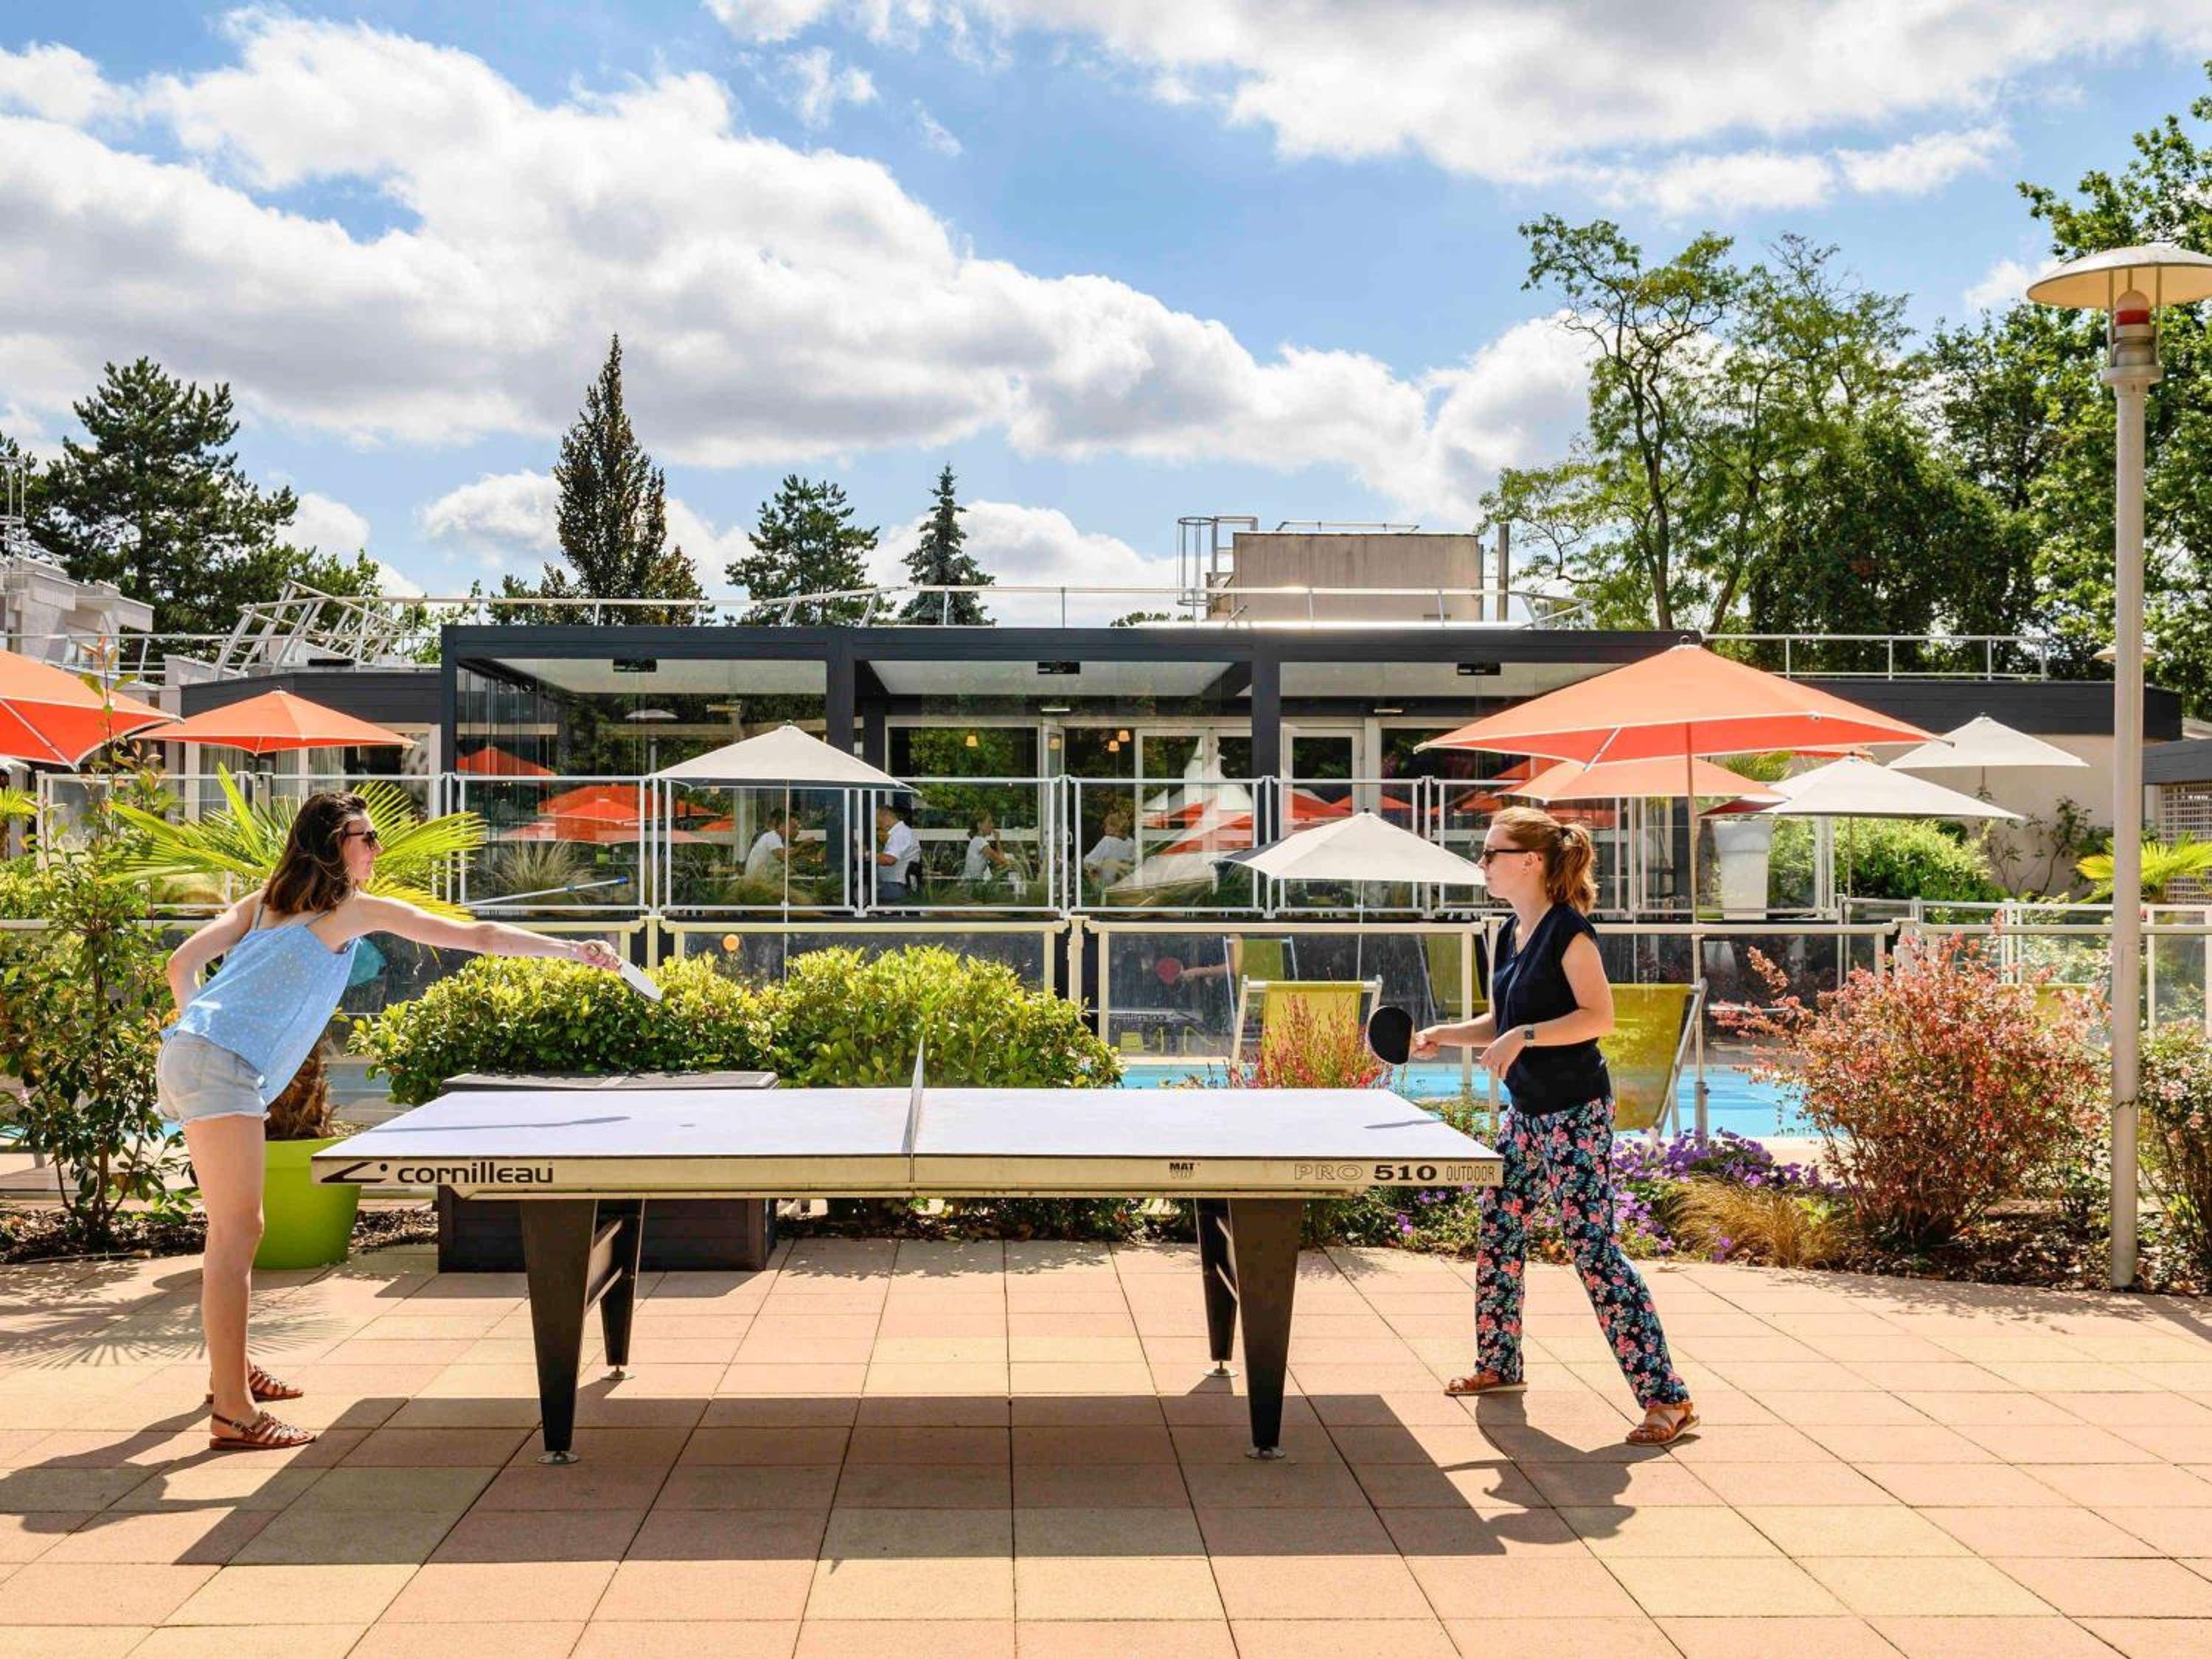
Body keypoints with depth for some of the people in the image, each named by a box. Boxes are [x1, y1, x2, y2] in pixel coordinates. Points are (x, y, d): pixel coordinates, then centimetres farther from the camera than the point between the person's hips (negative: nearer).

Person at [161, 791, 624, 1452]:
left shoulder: (260, 902, 21)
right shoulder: (357, 909, 0)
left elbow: (182, 963, 14)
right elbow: (477, 937, 0)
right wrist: (573, 950, 3)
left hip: (188, 1054, 9)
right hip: (221, 1069, -9)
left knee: (238, 1228, 19)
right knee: (236, 1235, -10)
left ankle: (230, 1369, 33)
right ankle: (233, 1414, -11)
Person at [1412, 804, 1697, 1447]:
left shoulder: (1568, 930, -15)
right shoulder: (1511, 934, 11)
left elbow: (1599, 1016, -21)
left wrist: (1525, 1036, -27)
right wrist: (1443, 1035, 8)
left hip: (1575, 1113, -9)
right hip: (1525, 1112, 9)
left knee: (1593, 1248, -11)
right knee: (1497, 1235, 15)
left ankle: (1666, 1397, -6)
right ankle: (1498, 1365, 33)